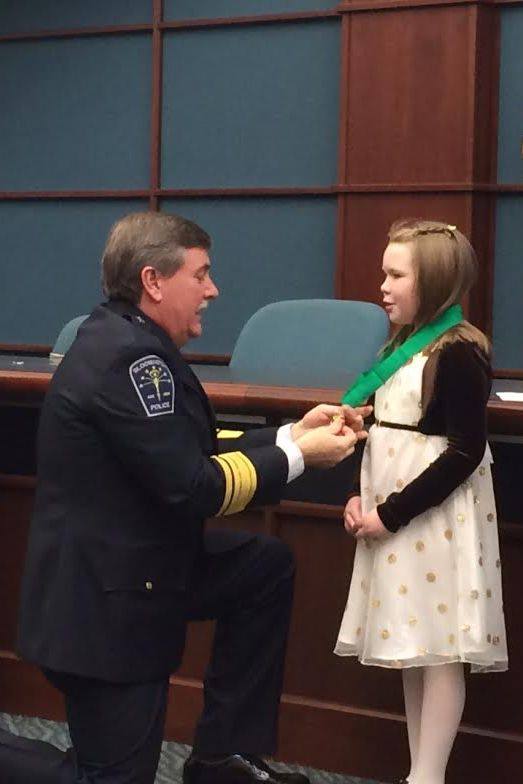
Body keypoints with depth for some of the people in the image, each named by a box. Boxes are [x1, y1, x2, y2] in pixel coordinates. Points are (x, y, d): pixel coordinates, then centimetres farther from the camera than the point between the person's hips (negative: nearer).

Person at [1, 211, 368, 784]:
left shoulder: (128, 342, 8)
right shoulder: (129, 356, -23)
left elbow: (196, 454, 11)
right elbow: (192, 488, -23)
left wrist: (294, 433, 4)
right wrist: (298, 457, -12)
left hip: (132, 567, 10)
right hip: (104, 603, -10)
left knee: (267, 566, 14)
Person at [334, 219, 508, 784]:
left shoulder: (456, 352, -14)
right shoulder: (404, 346, 12)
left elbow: (465, 453, -19)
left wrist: (391, 514, -18)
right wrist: (359, 498, 2)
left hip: (436, 517, -9)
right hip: (394, 517, 9)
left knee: (439, 648, -3)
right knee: (411, 645, 13)